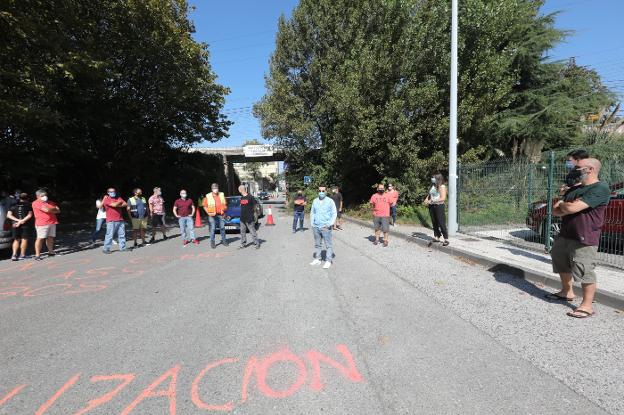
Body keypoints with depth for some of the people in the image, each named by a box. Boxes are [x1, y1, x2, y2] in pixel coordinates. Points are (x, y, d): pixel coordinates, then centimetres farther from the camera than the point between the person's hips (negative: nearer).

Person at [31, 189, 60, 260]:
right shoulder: (36, 203, -4)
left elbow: (58, 211, 11)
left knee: (50, 237, 10)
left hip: (52, 222, 6)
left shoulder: (50, 202, 17)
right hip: (42, 223, -6)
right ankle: (37, 255, -4)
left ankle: (51, 252, 20)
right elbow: (46, 210, -17)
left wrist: (50, 210, -6)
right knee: (40, 238, -7)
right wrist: (54, 209, 2)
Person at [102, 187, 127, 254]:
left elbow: (125, 204, 4)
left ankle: (122, 247, 15)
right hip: (111, 221, -5)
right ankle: (106, 249, 3)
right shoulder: (106, 199, -2)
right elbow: (114, 205, -17)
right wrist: (120, 202, 2)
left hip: (120, 220, 5)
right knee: (109, 235, -5)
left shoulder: (118, 198, 16)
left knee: (122, 234, 8)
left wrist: (118, 205, -10)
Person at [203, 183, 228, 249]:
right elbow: (204, 206, 3)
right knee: (213, 229, -2)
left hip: (220, 215, 3)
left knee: (222, 228, 7)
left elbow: (225, 204, 16)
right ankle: (212, 242, 5)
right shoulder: (208, 196, 0)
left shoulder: (222, 195, 9)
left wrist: (225, 208, -3)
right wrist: (208, 213, -9)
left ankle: (223, 240, 20)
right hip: (212, 215, -3)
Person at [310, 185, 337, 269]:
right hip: (316, 227, 4)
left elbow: (334, 213, -3)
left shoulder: (330, 201, -2)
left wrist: (329, 224, -12)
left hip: (325, 227, -4)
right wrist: (312, 223, 7)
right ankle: (317, 259, 22)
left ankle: (328, 261, 5)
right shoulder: (315, 201, 10)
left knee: (328, 245, -2)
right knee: (317, 244, 12)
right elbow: (312, 213, 17)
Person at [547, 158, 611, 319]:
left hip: (584, 239, -9)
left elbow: (572, 208, -25)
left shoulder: (601, 188, -14)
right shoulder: (574, 189, 13)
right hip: (564, 236, 9)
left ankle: (587, 306, 9)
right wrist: (568, 206, -11)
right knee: (562, 265, 20)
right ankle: (566, 292, 38)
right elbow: (555, 211, 9)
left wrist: (562, 205, -4)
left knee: (585, 272, -3)